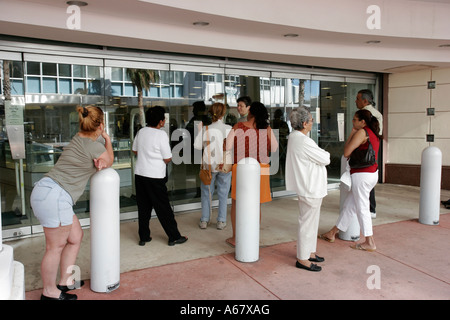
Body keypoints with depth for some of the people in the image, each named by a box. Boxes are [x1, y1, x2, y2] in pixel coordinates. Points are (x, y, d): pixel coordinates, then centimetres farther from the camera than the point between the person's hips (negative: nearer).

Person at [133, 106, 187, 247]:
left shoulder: (141, 132, 5)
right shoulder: (161, 134, -14)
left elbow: (135, 150, 17)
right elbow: (167, 159, -12)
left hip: (139, 174, 6)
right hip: (155, 177, -6)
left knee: (143, 207, 14)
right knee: (163, 208, 3)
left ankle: (143, 237, 21)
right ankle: (174, 237, 13)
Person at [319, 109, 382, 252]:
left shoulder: (361, 132, -13)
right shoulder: (373, 133, 14)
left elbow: (346, 153, -13)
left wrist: (351, 133, -5)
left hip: (362, 174, -10)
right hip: (372, 173, 10)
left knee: (362, 208, 0)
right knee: (349, 205, 15)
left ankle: (370, 242, 8)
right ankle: (332, 233, 25)